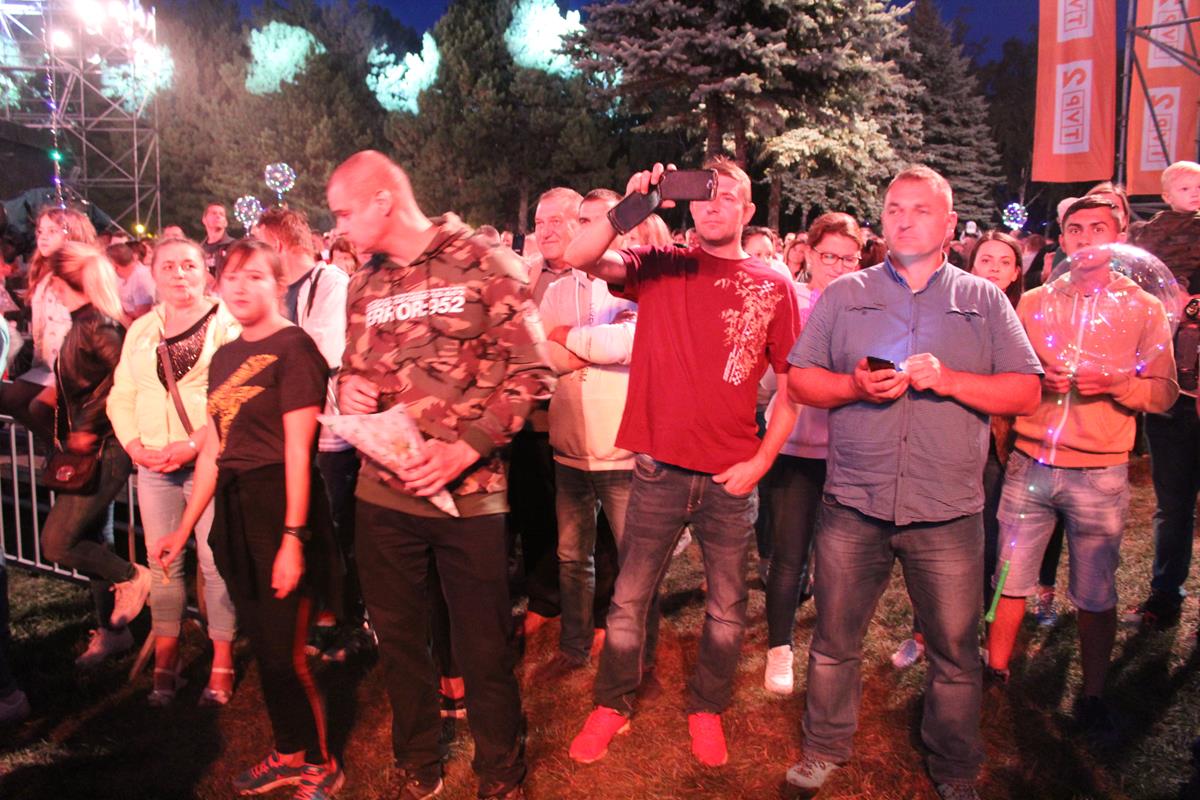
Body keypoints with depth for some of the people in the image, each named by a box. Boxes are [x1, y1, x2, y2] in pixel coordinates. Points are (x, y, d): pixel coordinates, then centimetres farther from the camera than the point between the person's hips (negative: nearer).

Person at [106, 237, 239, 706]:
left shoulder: (227, 324, -2)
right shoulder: (140, 330, 15)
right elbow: (121, 396, 12)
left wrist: (193, 444, -17)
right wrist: (135, 447, -4)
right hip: (153, 465, 5)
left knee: (216, 563, -3)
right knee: (162, 563, 9)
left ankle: (222, 665, 8)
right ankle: (166, 661, 20)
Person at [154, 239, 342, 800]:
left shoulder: (292, 348, -10)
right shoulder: (224, 357, 13)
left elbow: (298, 449, -15)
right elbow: (214, 450, 15)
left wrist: (293, 538, -18)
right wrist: (185, 529, 16)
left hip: (279, 506, -7)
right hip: (234, 510, 8)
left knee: (285, 652, 0)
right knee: (261, 644, 16)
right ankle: (289, 752, 34)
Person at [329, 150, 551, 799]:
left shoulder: (486, 265, -6)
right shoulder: (362, 287, 11)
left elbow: (530, 373, -9)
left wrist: (464, 448, -18)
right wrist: (348, 391, -3)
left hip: (470, 493, -4)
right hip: (383, 491, 5)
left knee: (484, 649, 6)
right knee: (398, 642, 16)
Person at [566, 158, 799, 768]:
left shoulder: (773, 287, 2)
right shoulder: (659, 266, 2)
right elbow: (579, 257, -14)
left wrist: (762, 460, -3)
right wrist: (631, 205, -25)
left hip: (732, 476, 1)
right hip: (660, 467, 0)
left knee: (727, 609, 14)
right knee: (630, 599, 11)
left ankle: (706, 709, 35)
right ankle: (611, 706, 31)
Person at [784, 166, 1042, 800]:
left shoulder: (985, 301, 8)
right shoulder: (843, 296, 9)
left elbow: (1025, 392, 2)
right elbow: (800, 380, 6)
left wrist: (949, 380, -14)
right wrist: (854, 385, -13)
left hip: (948, 511, 0)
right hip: (853, 506, 1)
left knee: (955, 651, 9)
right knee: (835, 641, 10)